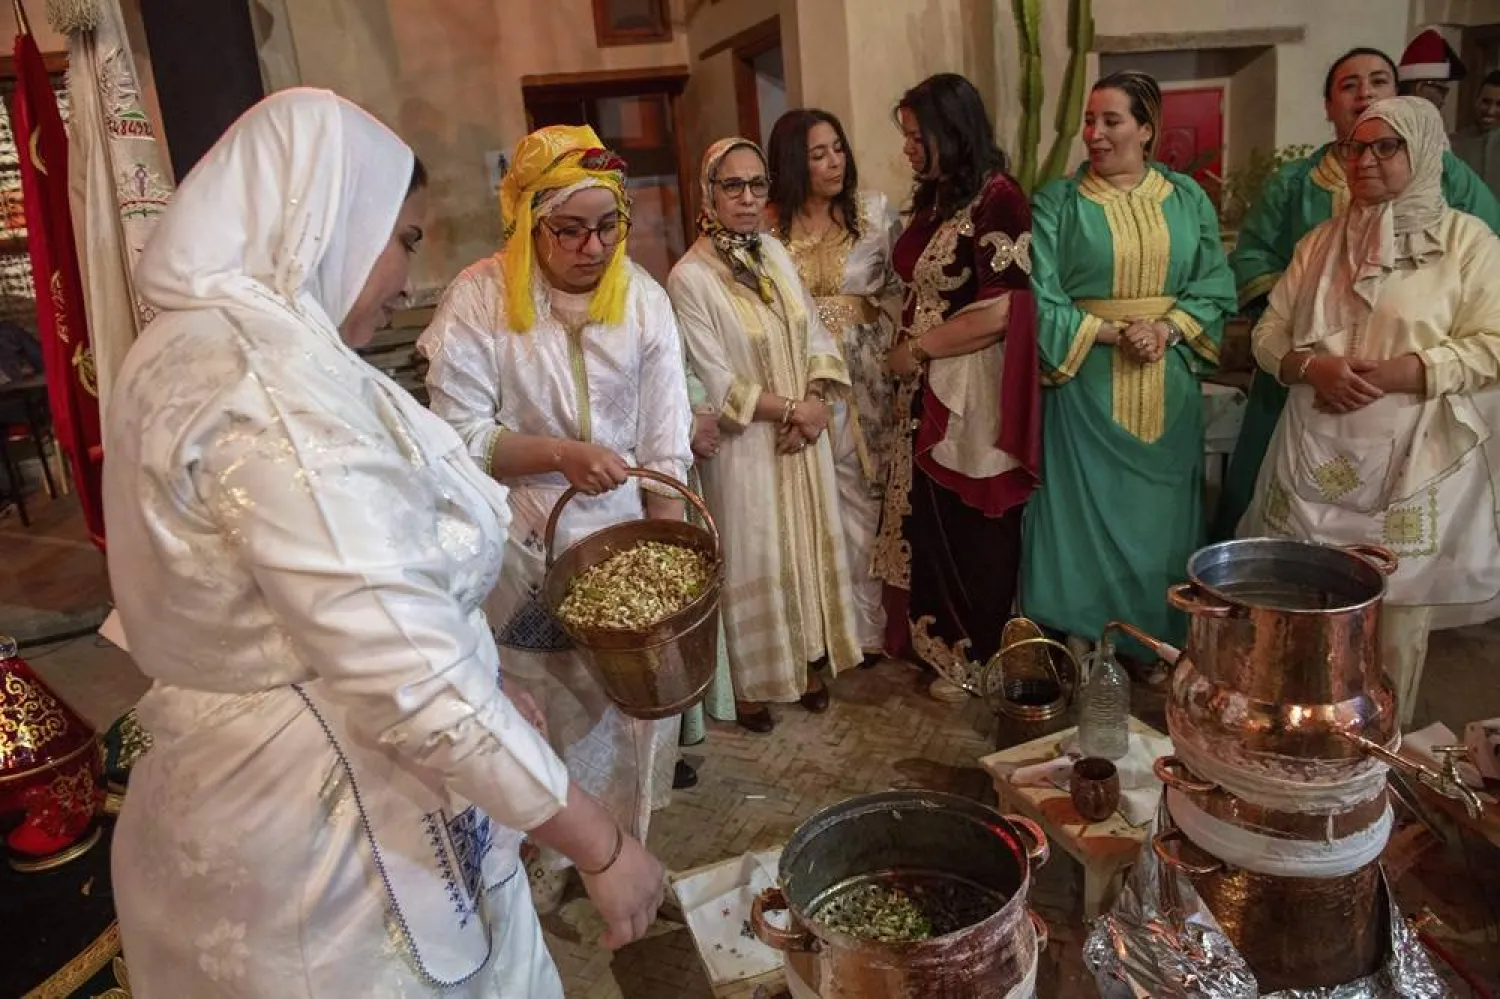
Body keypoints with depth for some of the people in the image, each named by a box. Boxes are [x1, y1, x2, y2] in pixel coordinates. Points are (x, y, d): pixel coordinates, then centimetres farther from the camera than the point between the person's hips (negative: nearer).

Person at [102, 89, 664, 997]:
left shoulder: (203, 342, 8)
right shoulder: (268, 377, -25)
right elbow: (408, 680, -30)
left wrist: (489, 692, 17)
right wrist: (602, 845, -22)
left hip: (275, 790, 9)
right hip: (331, 823, -9)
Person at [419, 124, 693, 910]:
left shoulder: (643, 298, -3)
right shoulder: (479, 299, -11)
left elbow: (664, 453, -4)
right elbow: (460, 436, -12)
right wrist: (560, 453, -23)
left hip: (622, 532, 3)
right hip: (526, 543, -2)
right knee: (545, 703, 9)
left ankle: (620, 843, 36)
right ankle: (551, 855, 33)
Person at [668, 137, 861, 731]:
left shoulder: (775, 253, 4)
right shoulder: (691, 277, -16)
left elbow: (816, 338, 6)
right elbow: (717, 385, -17)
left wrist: (818, 403, -10)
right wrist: (791, 409, -14)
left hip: (805, 437, 6)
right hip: (746, 445, -6)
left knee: (809, 549, 15)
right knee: (754, 563, 7)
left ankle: (806, 661, 34)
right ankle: (750, 685, 25)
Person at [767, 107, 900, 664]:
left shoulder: (874, 210, 2)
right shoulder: (767, 223, 0)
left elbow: (898, 289, 3)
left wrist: (878, 345, -10)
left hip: (863, 378, 1)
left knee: (862, 499, 6)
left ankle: (865, 624, 22)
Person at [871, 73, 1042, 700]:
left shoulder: (998, 198, -13)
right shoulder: (932, 199, 12)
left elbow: (999, 312, -18)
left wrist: (917, 350, -10)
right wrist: (906, 353, 6)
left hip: (973, 393, -8)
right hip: (927, 391, 8)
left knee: (973, 529, 5)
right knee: (931, 523, 14)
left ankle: (983, 659, 24)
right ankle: (946, 643, 32)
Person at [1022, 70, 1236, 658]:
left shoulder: (1188, 199, 7)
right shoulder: (1057, 202, -1)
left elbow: (1214, 287, 4)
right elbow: (1041, 299, -8)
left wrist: (1166, 330, -14)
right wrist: (1115, 334, -15)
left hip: (1170, 385, 3)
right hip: (1085, 379, -2)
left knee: (1160, 511, 9)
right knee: (1087, 508, 1)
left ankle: (1159, 643, 23)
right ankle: (1086, 646, 14)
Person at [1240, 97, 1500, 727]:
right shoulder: (1320, 242, 13)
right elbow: (1269, 333, 10)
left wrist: (1399, 373, -19)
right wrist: (1311, 367, -11)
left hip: (1410, 468, -4)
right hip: (1316, 460, 4)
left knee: (1396, 622, 3)